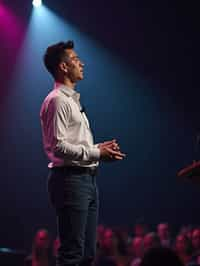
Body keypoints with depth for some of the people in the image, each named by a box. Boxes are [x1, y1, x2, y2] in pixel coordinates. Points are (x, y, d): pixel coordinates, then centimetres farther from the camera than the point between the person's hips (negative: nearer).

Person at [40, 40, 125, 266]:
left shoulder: (72, 99, 23)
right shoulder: (57, 100, -10)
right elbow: (58, 146, -19)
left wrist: (101, 150, 9)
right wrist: (96, 153, -14)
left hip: (86, 178, 10)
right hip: (70, 179, -10)